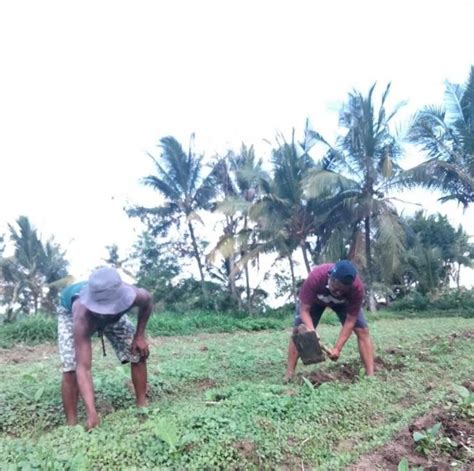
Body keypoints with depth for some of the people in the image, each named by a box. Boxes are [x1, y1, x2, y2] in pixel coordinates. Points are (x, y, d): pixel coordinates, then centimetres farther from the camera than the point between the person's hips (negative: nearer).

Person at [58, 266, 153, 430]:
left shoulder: (131, 295, -41)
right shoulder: (82, 316, -48)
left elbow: (147, 302, -13)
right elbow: (83, 368, -48)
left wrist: (139, 336, -16)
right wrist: (91, 413, -54)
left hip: (113, 314, 3)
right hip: (70, 311, -3)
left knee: (139, 353, -5)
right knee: (71, 368, -19)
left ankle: (142, 407, 9)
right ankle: (72, 425, -2)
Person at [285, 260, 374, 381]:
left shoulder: (357, 287, -40)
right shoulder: (315, 277, -45)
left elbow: (350, 321, -30)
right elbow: (304, 309, -35)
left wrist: (338, 348, -35)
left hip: (344, 302, 1)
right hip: (315, 300, -1)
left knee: (362, 330, -14)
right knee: (298, 331, -9)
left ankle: (370, 375, -7)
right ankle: (289, 375, -3)